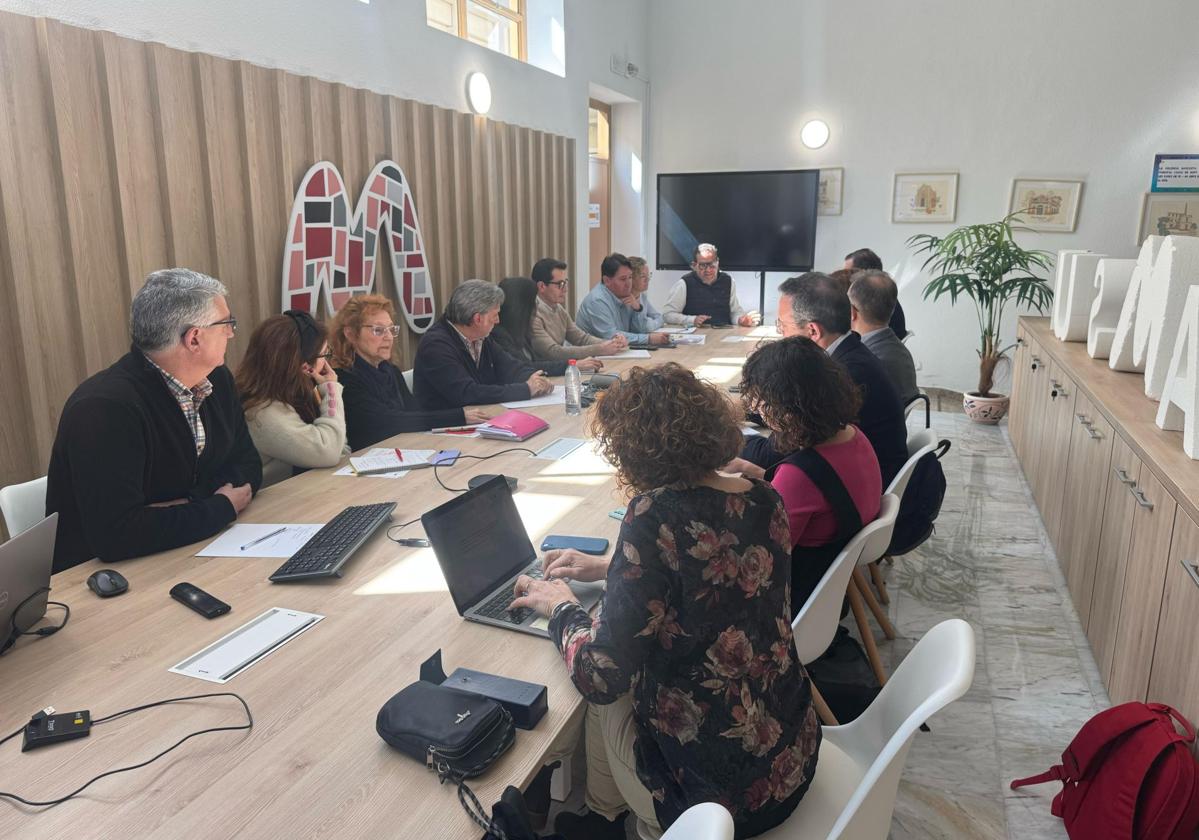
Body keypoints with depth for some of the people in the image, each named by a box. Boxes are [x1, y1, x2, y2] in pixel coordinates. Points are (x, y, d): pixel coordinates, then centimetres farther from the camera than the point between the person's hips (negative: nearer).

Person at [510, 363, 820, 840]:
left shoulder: (657, 515, -25)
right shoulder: (765, 500, -4)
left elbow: (601, 676, -23)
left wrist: (561, 608, -4)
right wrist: (608, 569, 16)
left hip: (714, 793, -6)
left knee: (603, 701, 18)